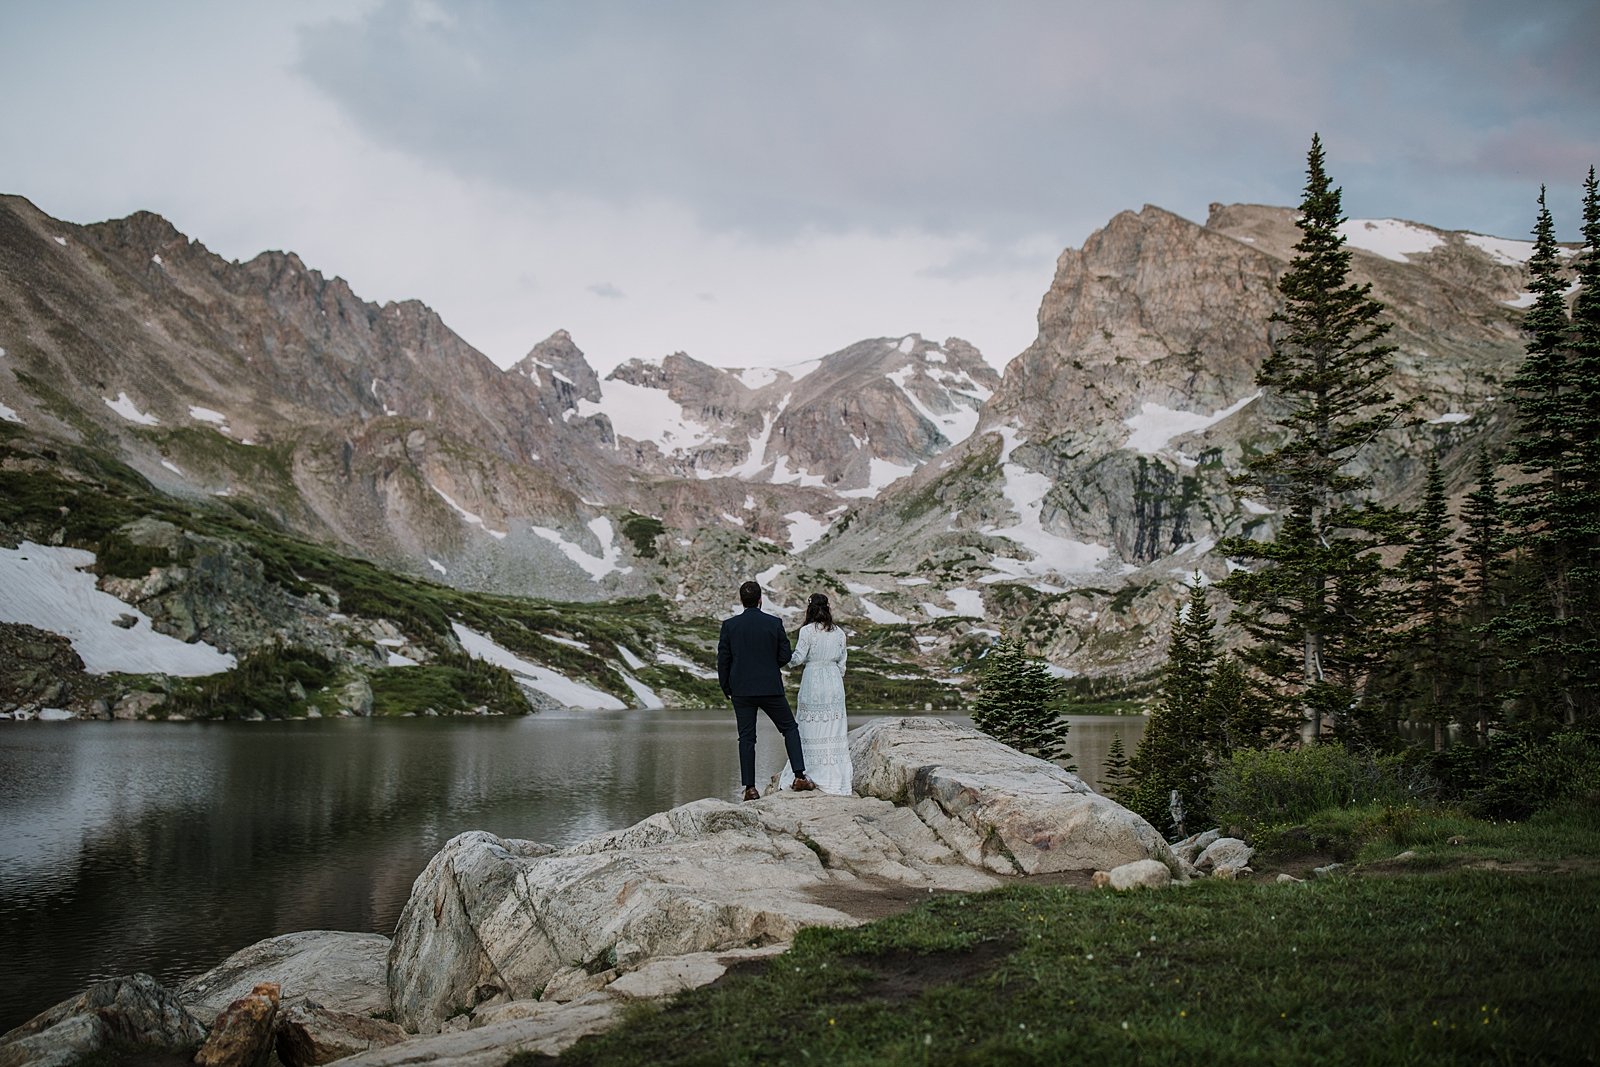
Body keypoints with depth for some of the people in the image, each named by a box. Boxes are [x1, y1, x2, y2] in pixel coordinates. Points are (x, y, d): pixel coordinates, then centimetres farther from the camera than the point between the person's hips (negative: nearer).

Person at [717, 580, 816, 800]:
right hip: (770, 688, -1)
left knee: (746, 738, 5)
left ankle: (750, 787, 3)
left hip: (741, 690, 1)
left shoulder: (729, 625, -3)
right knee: (790, 729, 13)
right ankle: (800, 777, 3)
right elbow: (785, 657, -4)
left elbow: (723, 660, -1)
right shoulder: (774, 623, -5)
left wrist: (726, 688, 10)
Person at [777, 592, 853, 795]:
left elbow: (797, 658, -8)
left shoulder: (807, 631, -9)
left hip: (813, 681, -4)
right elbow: (842, 662, 10)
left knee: (810, 729, 3)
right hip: (834, 680, 4)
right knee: (834, 728, 6)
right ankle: (836, 777, 6)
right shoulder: (839, 632, 5)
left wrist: (787, 659, 12)